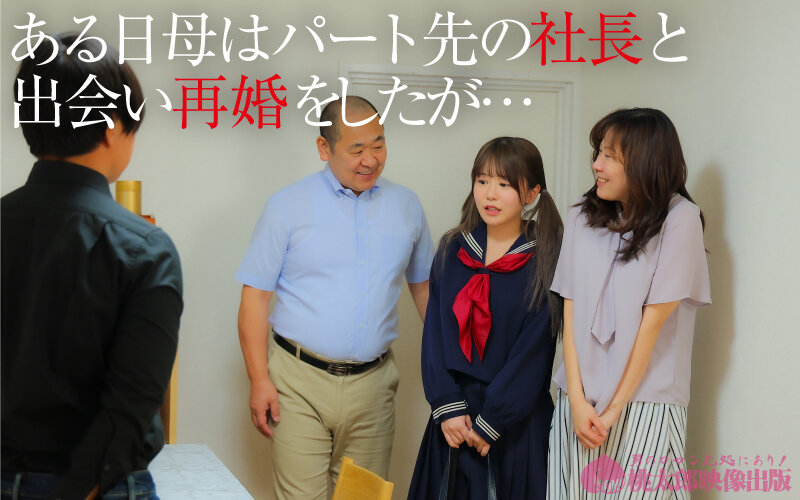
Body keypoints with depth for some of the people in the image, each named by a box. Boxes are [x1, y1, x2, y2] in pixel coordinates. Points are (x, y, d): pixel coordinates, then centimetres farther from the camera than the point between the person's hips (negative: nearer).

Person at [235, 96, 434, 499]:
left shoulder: (405, 205, 9)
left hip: (373, 382, 3)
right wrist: (260, 379, -9)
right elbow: (255, 296, -2)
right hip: (300, 382, -3)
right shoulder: (288, 206, -1)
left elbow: (423, 284, 18)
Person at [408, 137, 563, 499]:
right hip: (455, 413, 3)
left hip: (517, 421, -3)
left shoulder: (546, 261, -7)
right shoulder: (452, 251, 4)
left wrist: (490, 422, -12)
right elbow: (435, 332, 1)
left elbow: (533, 351, -11)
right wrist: (448, 407, -9)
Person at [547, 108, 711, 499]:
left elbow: (654, 320, -9)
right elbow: (570, 311, 2)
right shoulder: (582, 217, 6)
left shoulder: (679, 219, -8)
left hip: (643, 401, -4)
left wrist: (615, 408, -8)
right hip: (581, 398, 4)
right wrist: (578, 400, -7)